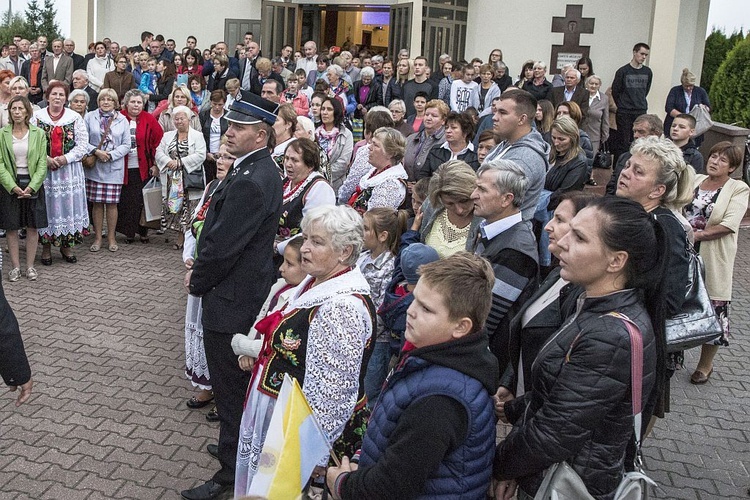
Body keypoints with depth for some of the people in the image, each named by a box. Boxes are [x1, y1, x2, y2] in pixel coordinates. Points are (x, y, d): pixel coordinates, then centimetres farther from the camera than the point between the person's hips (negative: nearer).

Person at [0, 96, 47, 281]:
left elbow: (42, 164, -3)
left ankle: (30, 265, 15)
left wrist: (31, 187, -13)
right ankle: (15, 266, 14)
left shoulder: (38, 134, 0)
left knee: (33, 227, 4)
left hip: (33, 184, 0)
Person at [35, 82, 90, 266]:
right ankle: (46, 246, 15)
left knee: (68, 204, 4)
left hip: (69, 169, 1)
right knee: (46, 204, 4)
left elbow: (83, 144, -1)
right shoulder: (37, 116, 3)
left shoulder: (75, 118, 3)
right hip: (44, 168, 0)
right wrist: (46, 159, -15)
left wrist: (65, 158, -13)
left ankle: (66, 245, 17)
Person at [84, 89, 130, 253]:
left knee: (112, 203, 3)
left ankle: (111, 237, 14)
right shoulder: (90, 117, 4)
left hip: (114, 168, 0)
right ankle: (97, 238, 14)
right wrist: (96, 151, -15)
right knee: (97, 203, 4)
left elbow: (126, 145, 3)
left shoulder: (122, 120, 6)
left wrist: (111, 155, -10)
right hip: (94, 167, 0)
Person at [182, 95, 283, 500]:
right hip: (250, 289, 10)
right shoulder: (261, 169, 7)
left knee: (231, 389, 4)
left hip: (231, 299, -10)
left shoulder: (249, 182, -26)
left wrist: (198, 280, -7)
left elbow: (223, 246, -24)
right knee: (241, 384, 24)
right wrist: (202, 270, 7)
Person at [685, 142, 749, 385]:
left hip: (713, 259, -4)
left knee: (712, 309, 4)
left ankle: (705, 364, 20)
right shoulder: (695, 180, 10)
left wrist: (698, 235, -21)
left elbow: (729, 224, -15)